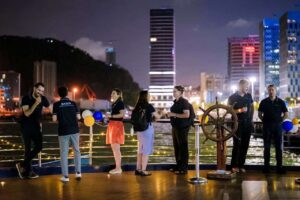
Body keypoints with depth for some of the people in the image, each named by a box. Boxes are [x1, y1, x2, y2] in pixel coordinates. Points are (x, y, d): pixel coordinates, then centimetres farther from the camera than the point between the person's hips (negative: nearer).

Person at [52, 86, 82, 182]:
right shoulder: (73, 103, 4)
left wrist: (60, 118, 13)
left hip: (63, 131, -2)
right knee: (77, 151, 16)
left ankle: (65, 176, 4)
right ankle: (78, 172, 13)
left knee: (64, 153, 4)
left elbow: (54, 119, -8)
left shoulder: (56, 104, -2)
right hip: (74, 130, 2)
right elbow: (78, 117, 1)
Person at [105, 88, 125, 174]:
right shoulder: (113, 104, 18)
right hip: (112, 125, 10)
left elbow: (122, 114, -18)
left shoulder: (120, 103, -8)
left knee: (116, 148, -8)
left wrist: (111, 116, -17)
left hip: (117, 125, -10)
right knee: (114, 148, 12)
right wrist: (108, 117, 10)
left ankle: (118, 168, -3)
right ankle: (117, 167, 18)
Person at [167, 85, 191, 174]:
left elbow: (187, 115, -21)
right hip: (175, 127, 9)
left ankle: (183, 168, 3)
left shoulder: (184, 102, -12)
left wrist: (174, 114, -20)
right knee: (176, 146, 14)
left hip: (182, 127, -9)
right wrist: (170, 114, 7)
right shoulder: (175, 102, 13)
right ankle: (178, 165, 25)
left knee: (183, 147, -3)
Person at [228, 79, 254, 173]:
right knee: (237, 144, -6)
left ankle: (241, 165, 14)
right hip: (237, 123, -5)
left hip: (247, 123, 5)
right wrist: (240, 110, -21)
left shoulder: (248, 96, 10)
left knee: (245, 145, 5)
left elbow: (252, 107, 22)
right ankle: (234, 166, 1)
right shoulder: (233, 97, -5)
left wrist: (251, 119, 13)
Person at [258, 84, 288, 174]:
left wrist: (280, 120, -1)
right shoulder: (264, 102, 5)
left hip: (278, 126, 0)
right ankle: (266, 166, 10)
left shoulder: (281, 102, 4)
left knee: (279, 147, 2)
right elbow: (260, 114, 11)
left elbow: (286, 114, 8)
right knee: (266, 147, 4)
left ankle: (279, 166, 6)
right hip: (267, 126, 0)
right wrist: (264, 121, 1)